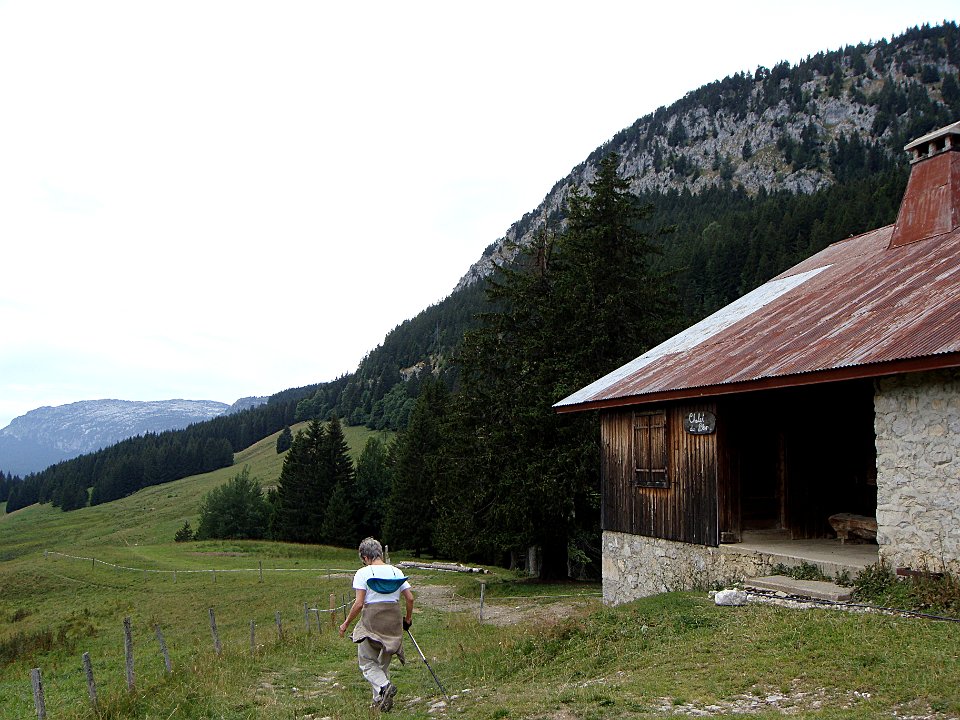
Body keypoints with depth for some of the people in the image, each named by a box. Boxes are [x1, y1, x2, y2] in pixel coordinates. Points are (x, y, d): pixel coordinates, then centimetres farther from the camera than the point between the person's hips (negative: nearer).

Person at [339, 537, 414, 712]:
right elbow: (410, 598, 6)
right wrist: (408, 619, 22)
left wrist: (346, 623, 2)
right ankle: (380, 700, 15)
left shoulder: (363, 573, -6)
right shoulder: (396, 572, 7)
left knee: (367, 662, 5)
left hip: (372, 620, -5)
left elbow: (359, 603, -10)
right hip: (393, 619, 5)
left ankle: (384, 686, -20)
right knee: (384, 663, 17)